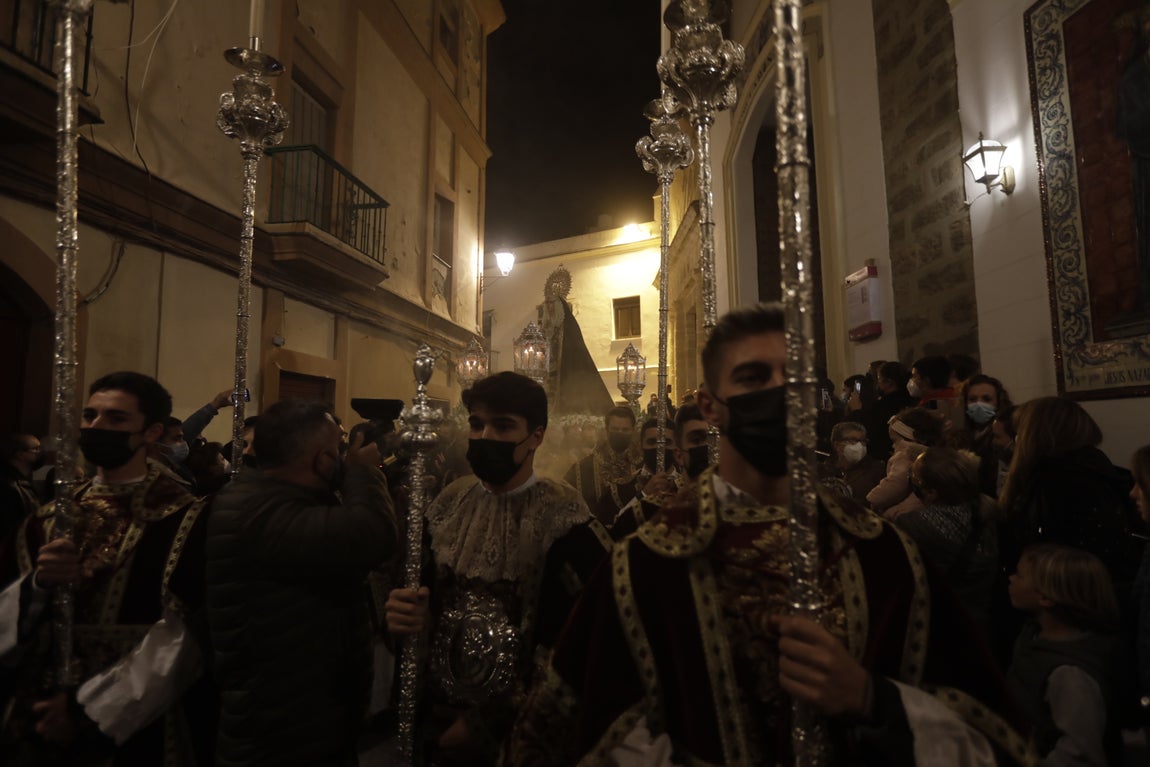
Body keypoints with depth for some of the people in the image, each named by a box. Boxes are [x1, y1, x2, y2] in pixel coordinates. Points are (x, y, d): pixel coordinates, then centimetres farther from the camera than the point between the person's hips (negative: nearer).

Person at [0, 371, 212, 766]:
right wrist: (37, 584, -18)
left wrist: (86, 709, -16)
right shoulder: (47, 520, 5)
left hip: (136, 729, -5)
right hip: (41, 722, 5)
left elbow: (183, 638, -18)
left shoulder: (185, 521, -13)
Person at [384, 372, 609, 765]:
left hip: (518, 730, -4)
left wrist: (485, 723, -16)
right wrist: (408, 614, -15)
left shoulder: (563, 520, -19)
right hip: (439, 710, 5)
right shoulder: (450, 502, -3)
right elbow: (426, 592, 8)